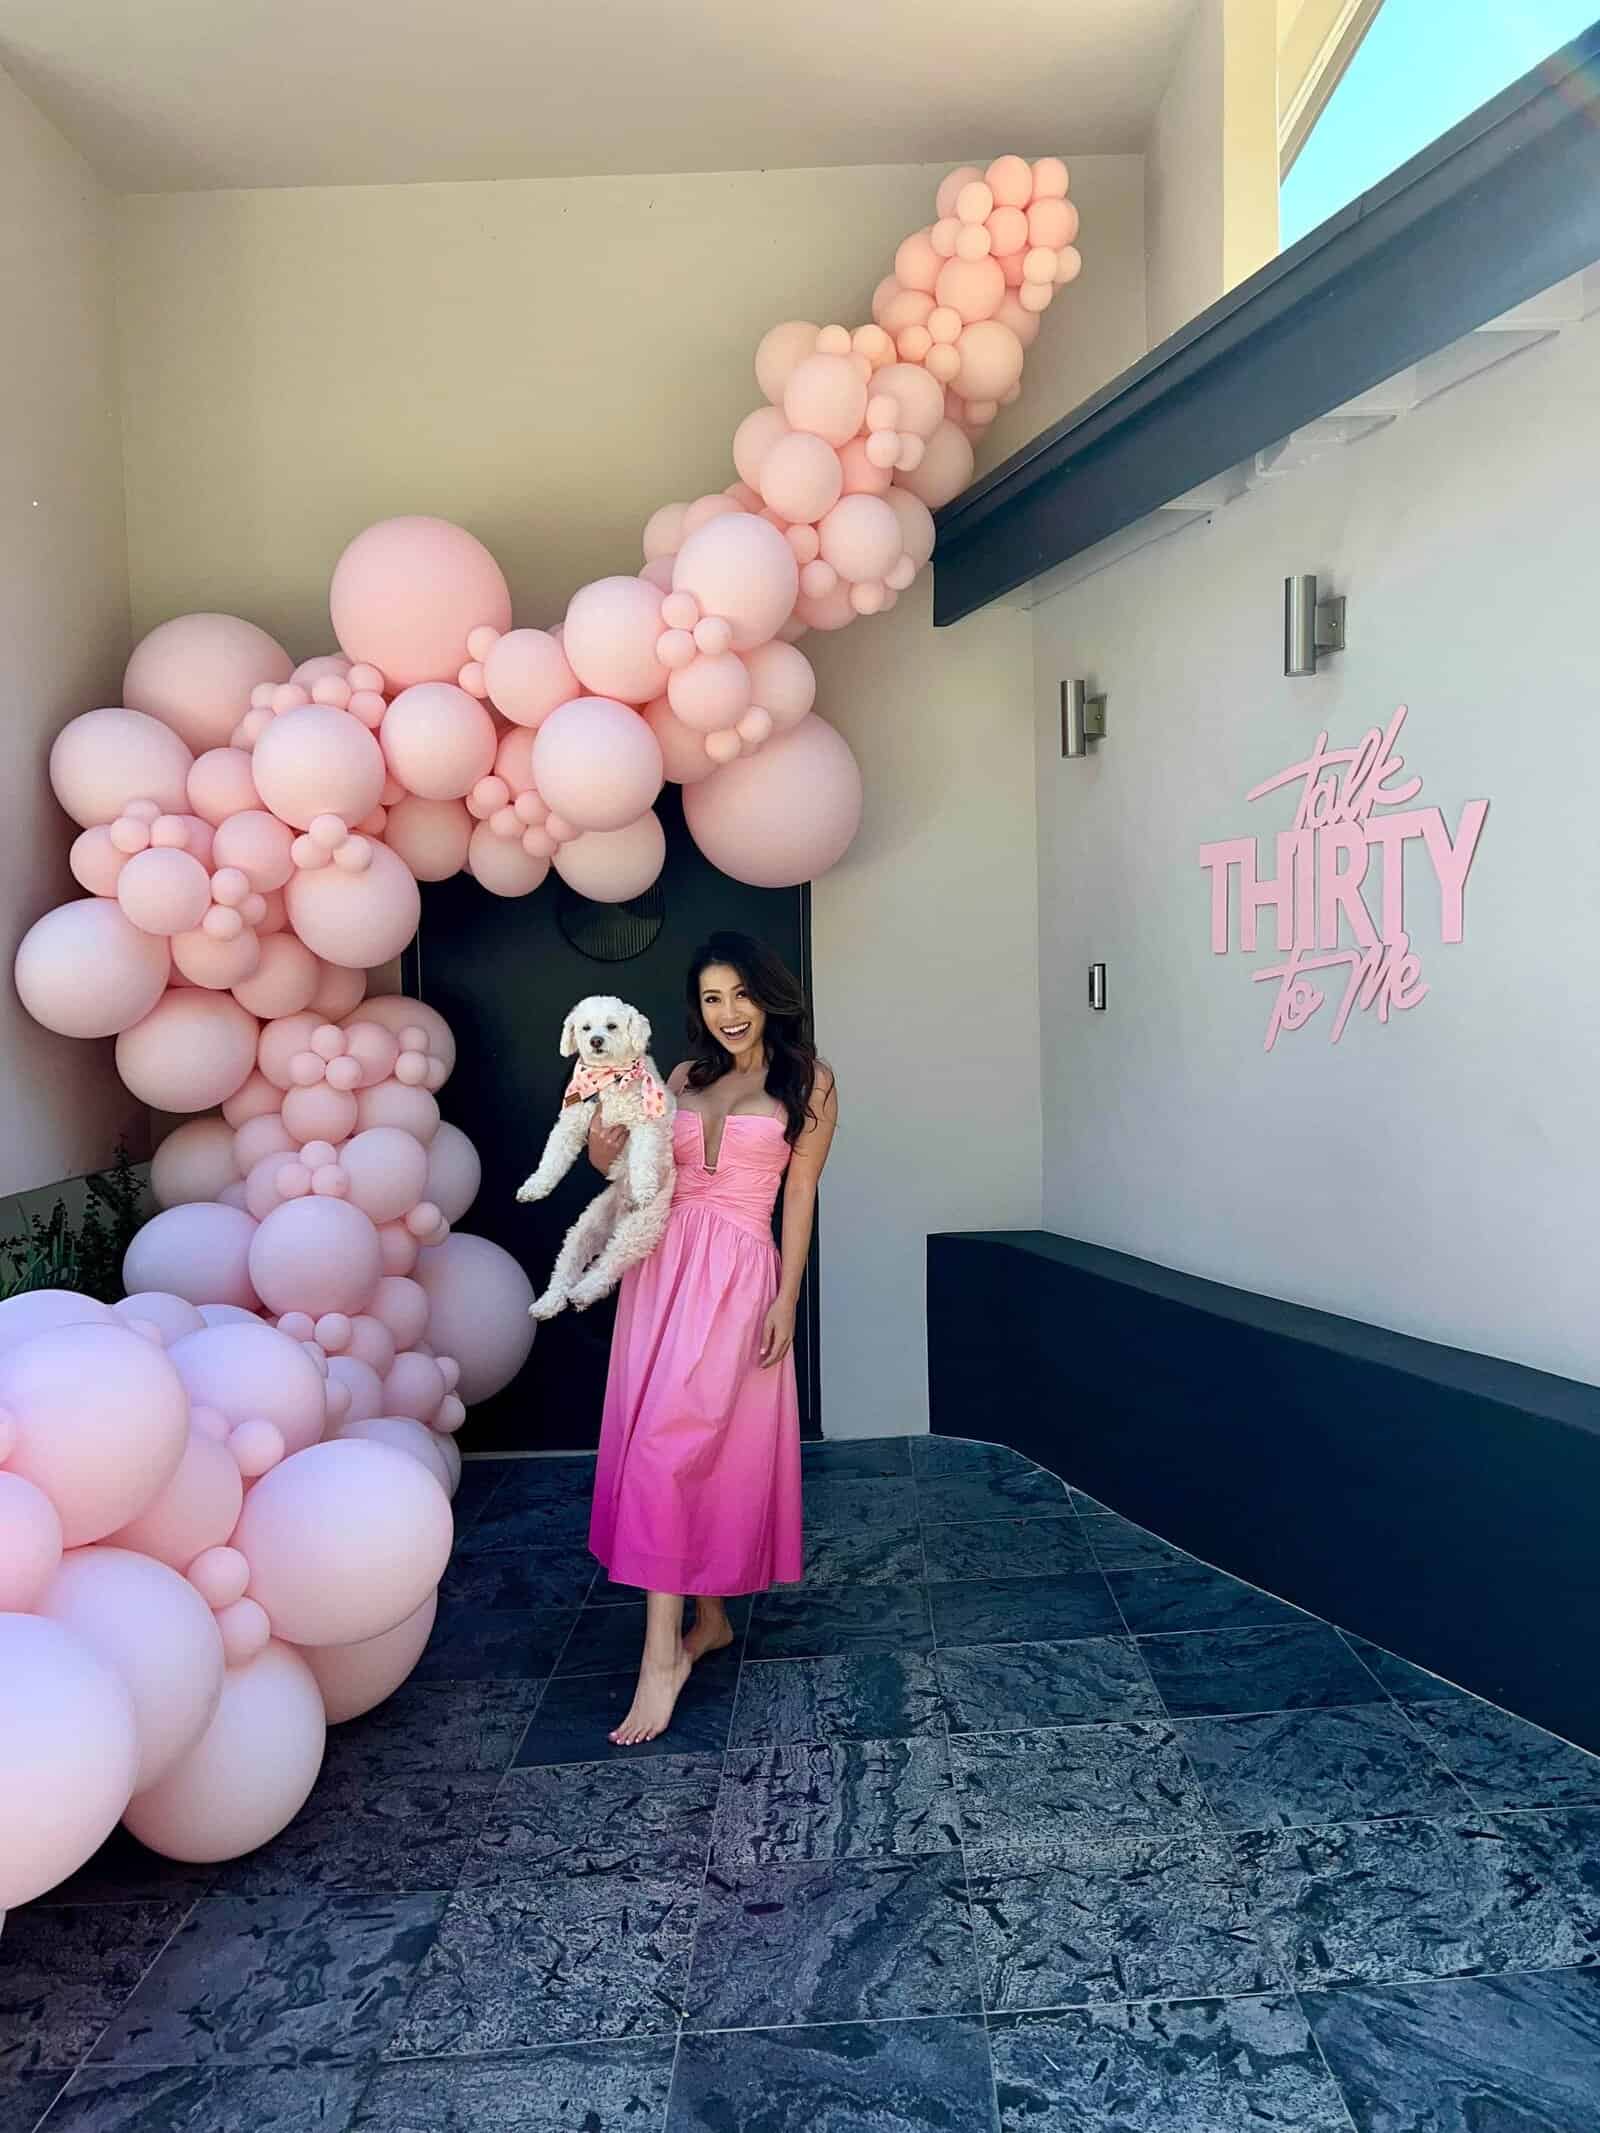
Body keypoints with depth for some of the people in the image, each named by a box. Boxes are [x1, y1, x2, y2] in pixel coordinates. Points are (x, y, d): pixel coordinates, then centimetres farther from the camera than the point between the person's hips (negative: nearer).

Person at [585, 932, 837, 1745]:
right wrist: (607, 1155, -7)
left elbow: (800, 1196, -1)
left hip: (736, 1272, -5)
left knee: (666, 1447, -13)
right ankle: (709, 1617, 24)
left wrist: (786, 1298, -6)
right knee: (689, 1445, 8)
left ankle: (662, 1652, -8)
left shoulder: (806, 1082, 2)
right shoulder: (685, 1078, 14)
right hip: (660, 1264, 5)